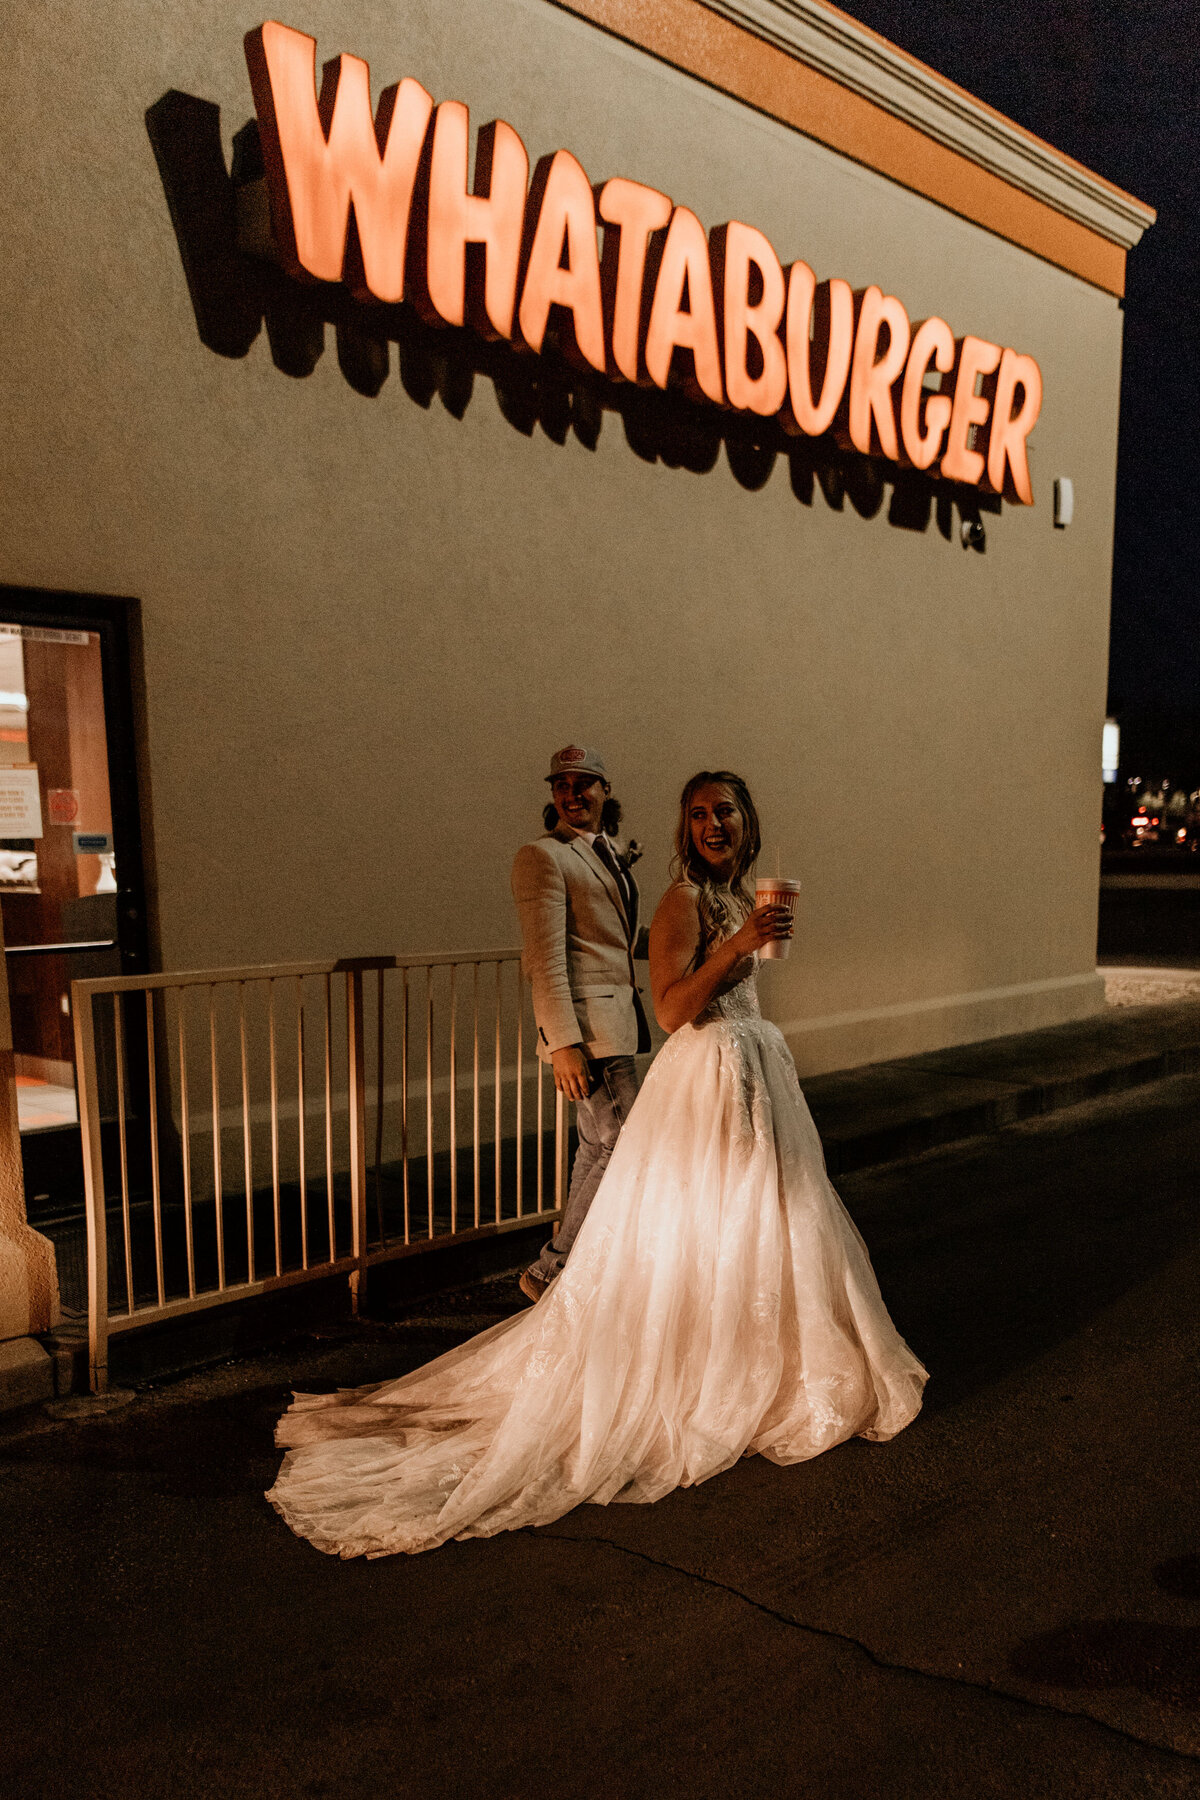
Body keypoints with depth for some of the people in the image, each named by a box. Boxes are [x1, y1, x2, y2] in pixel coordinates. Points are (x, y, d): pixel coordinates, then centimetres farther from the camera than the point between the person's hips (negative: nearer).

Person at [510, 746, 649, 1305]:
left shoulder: (610, 854, 18)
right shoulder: (542, 856, -10)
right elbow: (546, 959, -17)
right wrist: (564, 1045, -21)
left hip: (617, 1017, 9)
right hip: (583, 1022, -9)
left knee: (597, 1148, 14)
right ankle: (550, 1271, 4)